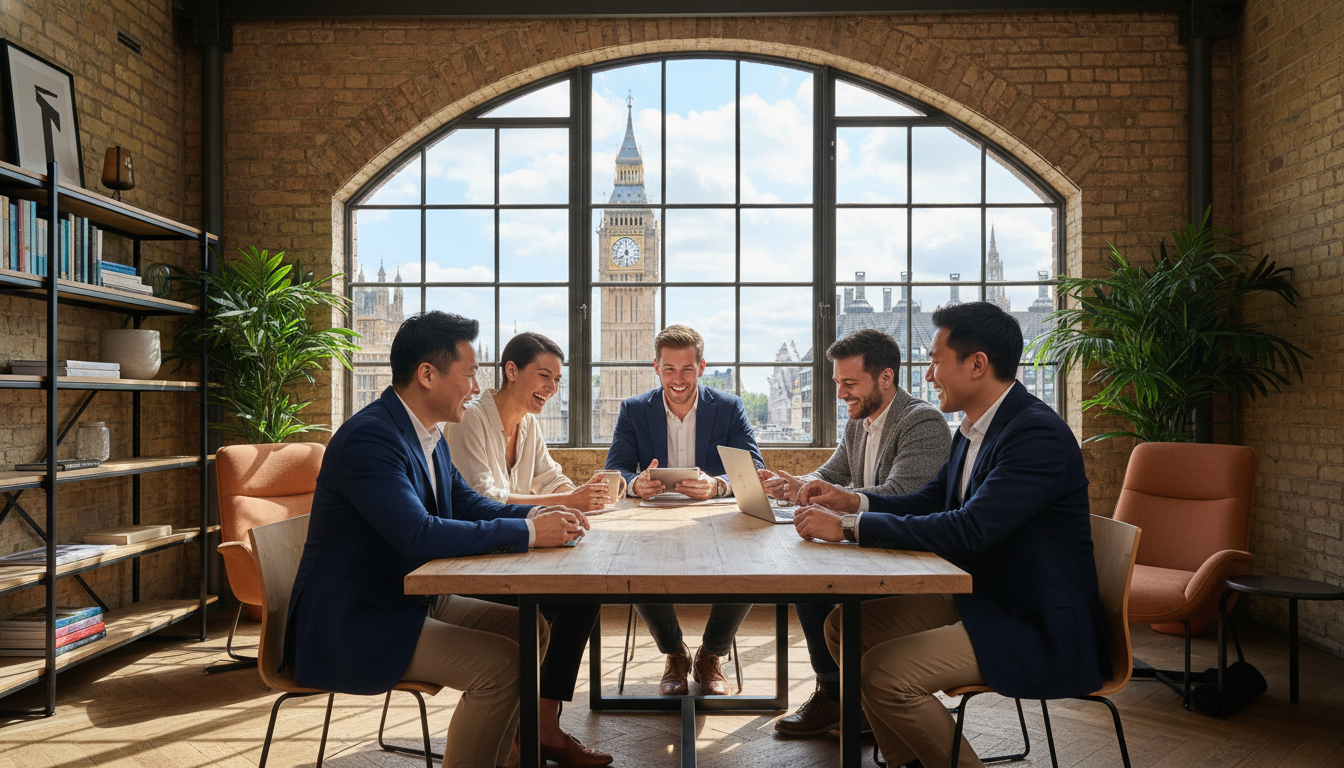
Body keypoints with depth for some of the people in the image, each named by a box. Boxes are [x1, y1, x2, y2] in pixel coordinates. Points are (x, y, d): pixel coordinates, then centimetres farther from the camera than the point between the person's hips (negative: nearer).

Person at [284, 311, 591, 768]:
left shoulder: (427, 435, 7)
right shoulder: (368, 436, -23)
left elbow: (467, 503, 15)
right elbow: (419, 536, -33)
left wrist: (535, 515, -4)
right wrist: (528, 533, -28)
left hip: (409, 601, 10)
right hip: (351, 623, -10)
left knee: (530, 629, 9)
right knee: (502, 663, -22)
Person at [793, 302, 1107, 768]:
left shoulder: (1039, 434, -22)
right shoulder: (972, 430, 7)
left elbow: (968, 530, -31)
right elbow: (929, 502, 18)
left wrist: (849, 527, -27)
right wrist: (852, 501, 1)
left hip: (1036, 626, -9)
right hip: (978, 597, 10)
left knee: (886, 674, -23)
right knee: (844, 626, 4)